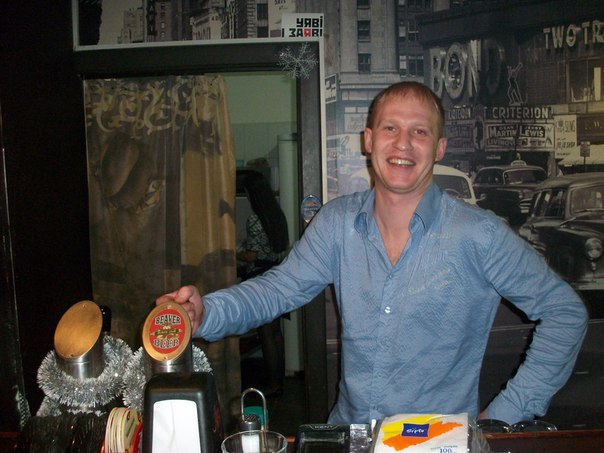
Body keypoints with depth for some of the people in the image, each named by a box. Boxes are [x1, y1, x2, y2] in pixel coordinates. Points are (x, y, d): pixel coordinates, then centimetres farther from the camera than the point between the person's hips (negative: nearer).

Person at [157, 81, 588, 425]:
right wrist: (207, 311, -22)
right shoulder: (338, 221, -2)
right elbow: (281, 287, -2)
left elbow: (565, 312, -6)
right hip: (347, 431, 1)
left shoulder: (479, 235, -13)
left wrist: (507, 414, -9)